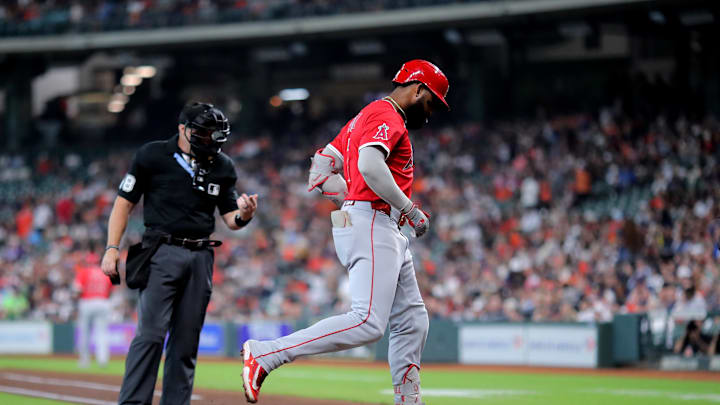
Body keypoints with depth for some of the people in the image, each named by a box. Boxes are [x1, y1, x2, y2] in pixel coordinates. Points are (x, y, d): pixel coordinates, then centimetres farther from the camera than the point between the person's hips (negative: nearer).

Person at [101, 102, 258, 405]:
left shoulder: (222, 167, 12)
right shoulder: (152, 156, 0)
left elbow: (230, 218, 14)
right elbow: (124, 202, 2)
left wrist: (244, 215, -11)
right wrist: (112, 249, -7)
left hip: (201, 257, 4)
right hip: (162, 254, -4)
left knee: (187, 340, 4)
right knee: (151, 333, -14)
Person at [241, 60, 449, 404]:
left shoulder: (363, 118, 25)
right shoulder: (386, 116, -7)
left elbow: (323, 171, 23)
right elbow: (370, 165, -26)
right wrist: (409, 208, -17)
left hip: (388, 233, 11)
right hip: (372, 224, -11)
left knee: (411, 321, 11)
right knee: (368, 322, -21)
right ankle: (264, 355, -22)